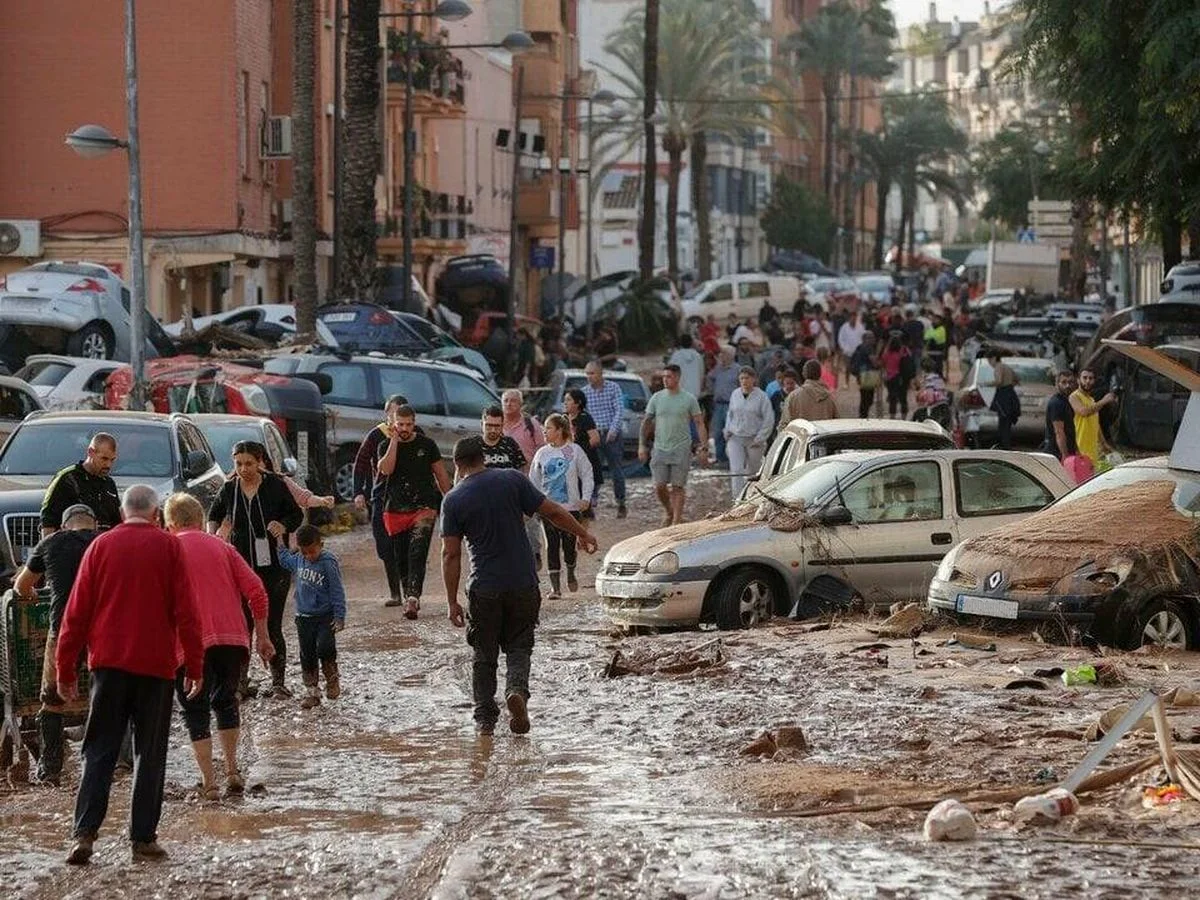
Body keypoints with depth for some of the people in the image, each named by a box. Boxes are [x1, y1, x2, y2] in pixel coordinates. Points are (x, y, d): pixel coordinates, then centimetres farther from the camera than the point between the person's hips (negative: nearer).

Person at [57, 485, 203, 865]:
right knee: (150, 754, 6)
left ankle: (85, 832, -8)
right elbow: (185, 611, -3)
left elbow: (77, 612, 4)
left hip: (108, 662, 1)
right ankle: (143, 838, 4)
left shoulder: (101, 545, 4)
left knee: (99, 751, 4)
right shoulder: (168, 546, 0)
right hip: (156, 664, -1)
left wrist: (65, 669, 9)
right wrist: (194, 666, 2)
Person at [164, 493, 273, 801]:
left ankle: (208, 783, -1)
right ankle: (232, 772, 19)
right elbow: (255, 589, 8)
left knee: (195, 710, 6)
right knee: (225, 701, 22)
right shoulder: (220, 546, 15)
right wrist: (262, 636, 13)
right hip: (232, 637, 3)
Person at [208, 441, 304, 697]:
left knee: (272, 626, -2)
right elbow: (214, 514, 20)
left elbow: (297, 515, 5)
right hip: (240, 565, 2)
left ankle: (278, 682, 7)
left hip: (273, 566, -2)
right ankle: (240, 680, 7)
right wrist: (212, 536, 2)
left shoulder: (275, 486, -5)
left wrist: (283, 525, -15)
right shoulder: (229, 489, 2)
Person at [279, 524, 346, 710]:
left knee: (325, 648, -20)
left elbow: (337, 591, -13)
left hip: (325, 616, -5)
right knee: (307, 655, 8)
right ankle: (311, 691, 17)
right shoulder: (299, 560, 2)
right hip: (304, 616, 5)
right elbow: (285, 560, 27)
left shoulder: (328, 563, -15)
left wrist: (339, 617, -15)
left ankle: (332, 678, 6)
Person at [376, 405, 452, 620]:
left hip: (424, 507, -2)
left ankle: (413, 598, -26)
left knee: (417, 554, -16)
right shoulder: (387, 446, 5)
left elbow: (441, 474, 11)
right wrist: (394, 440, -13)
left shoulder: (426, 445, 4)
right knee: (400, 557, 7)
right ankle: (409, 597, 21)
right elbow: (386, 469, -15)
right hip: (395, 510, 2)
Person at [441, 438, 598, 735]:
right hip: (523, 584, 1)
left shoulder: (453, 501, -4)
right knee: (519, 647, 13)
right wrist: (583, 534, 15)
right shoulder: (512, 480, -2)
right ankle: (517, 689, -13)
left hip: (484, 589, -1)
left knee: (484, 655, 14)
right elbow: (552, 512, -1)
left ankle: (485, 718, 13)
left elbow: (450, 554, -5)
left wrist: (452, 602, -1)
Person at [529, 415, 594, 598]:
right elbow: (534, 480, 9)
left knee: (569, 544, 3)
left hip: (571, 506, -2)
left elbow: (586, 474, 2)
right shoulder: (542, 453, 3)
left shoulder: (574, 451, -3)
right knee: (552, 546, -2)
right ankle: (555, 586, 1)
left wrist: (586, 498, -6)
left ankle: (571, 574, 32)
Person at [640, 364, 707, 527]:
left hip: (681, 450, -2)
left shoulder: (689, 399, -1)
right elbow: (646, 422, 12)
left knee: (678, 487, -2)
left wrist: (704, 448, -5)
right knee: (659, 487, -1)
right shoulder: (657, 398, 6)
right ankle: (669, 512, 23)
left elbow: (699, 424, 1)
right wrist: (641, 445, 5)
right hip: (660, 449, 2)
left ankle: (677, 520, 4)